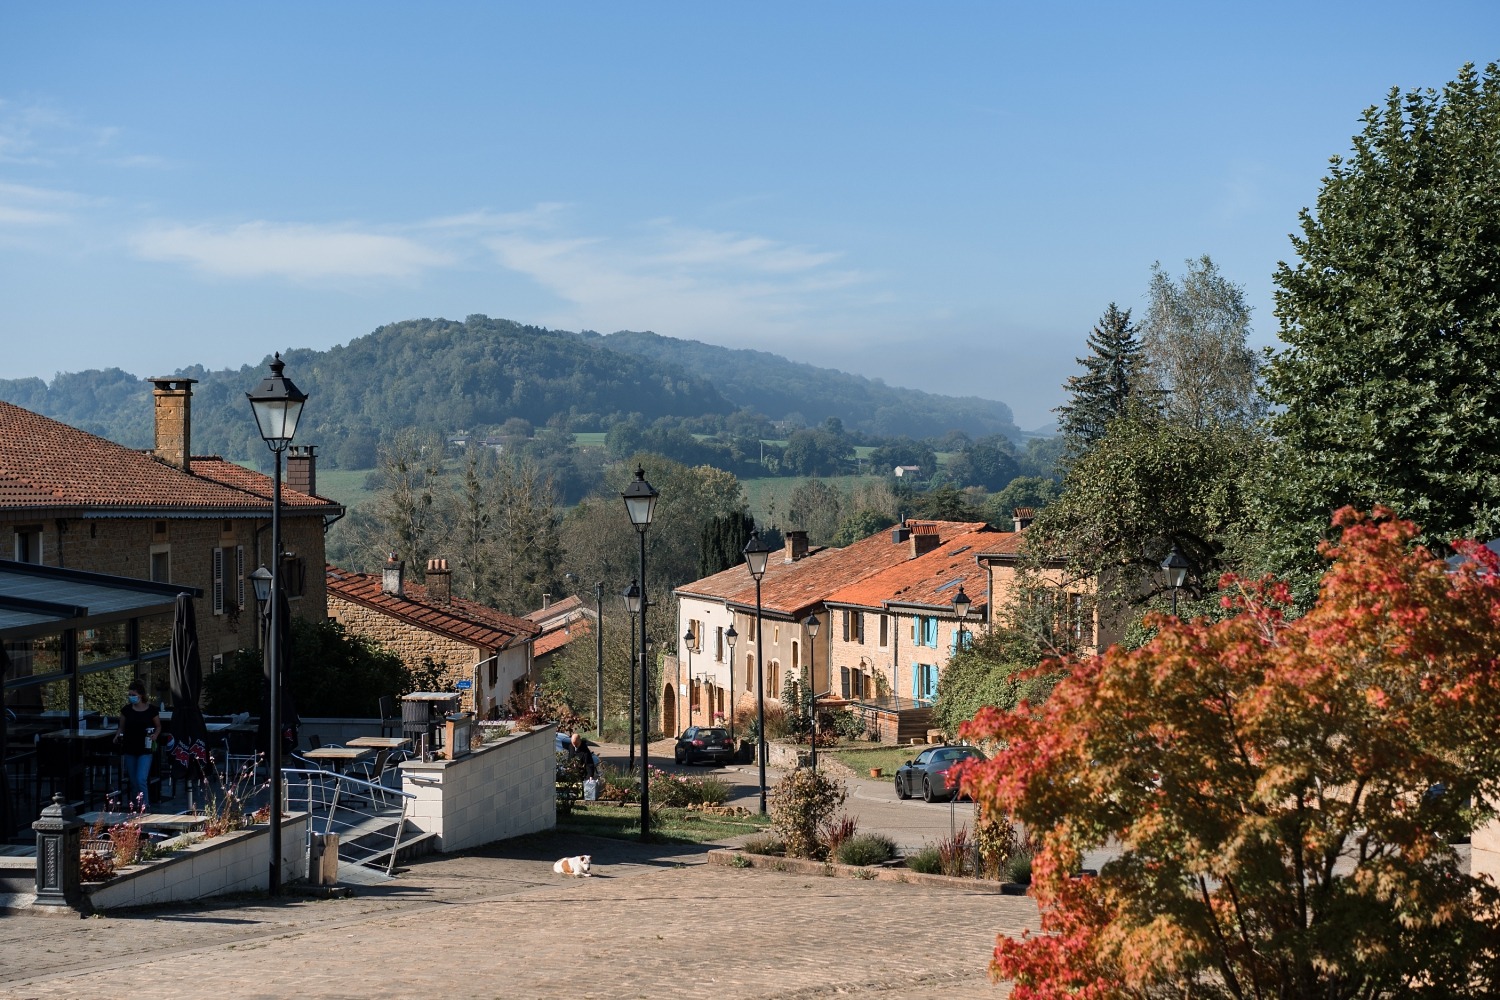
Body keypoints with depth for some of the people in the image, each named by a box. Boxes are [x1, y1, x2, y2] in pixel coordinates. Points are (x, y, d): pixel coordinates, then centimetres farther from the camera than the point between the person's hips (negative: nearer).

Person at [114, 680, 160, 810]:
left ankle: (144, 807, -5)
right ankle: (134, 806, 20)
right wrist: (118, 736, -9)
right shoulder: (126, 710, 2)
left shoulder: (151, 709, -4)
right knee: (133, 781, 9)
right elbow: (122, 728, 12)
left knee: (141, 779, -14)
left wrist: (155, 735, -11)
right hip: (129, 749, 3)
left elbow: (158, 726, 9)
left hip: (145, 750, -3)